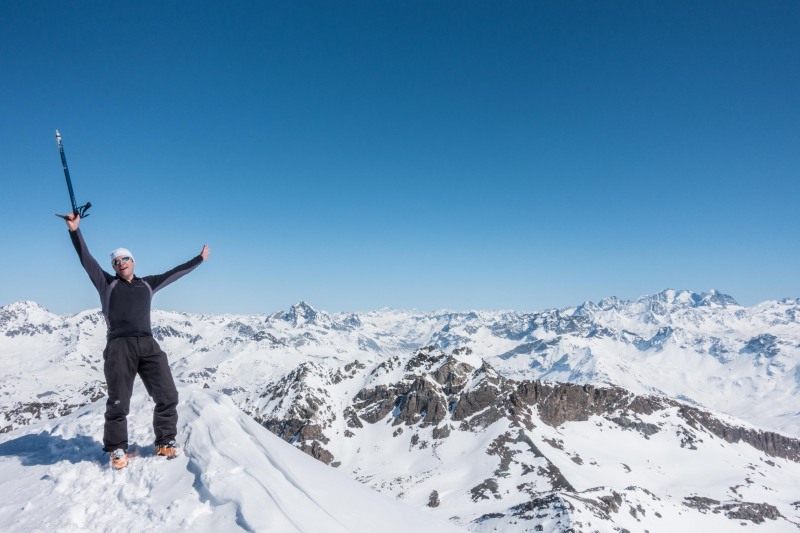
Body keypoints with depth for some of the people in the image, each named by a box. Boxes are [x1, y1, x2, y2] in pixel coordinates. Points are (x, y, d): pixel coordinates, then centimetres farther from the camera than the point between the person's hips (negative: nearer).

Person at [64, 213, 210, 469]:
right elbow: (87, 260, 6)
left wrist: (199, 259, 33)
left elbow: (175, 273, 27)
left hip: (148, 345, 3)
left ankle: (165, 443, 13)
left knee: (167, 395, -2)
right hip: (119, 347, -2)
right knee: (118, 402, 0)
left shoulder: (147, 284, 21)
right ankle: (117, 450, 18)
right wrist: (75, 231, -4)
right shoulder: (107, 283, 15)